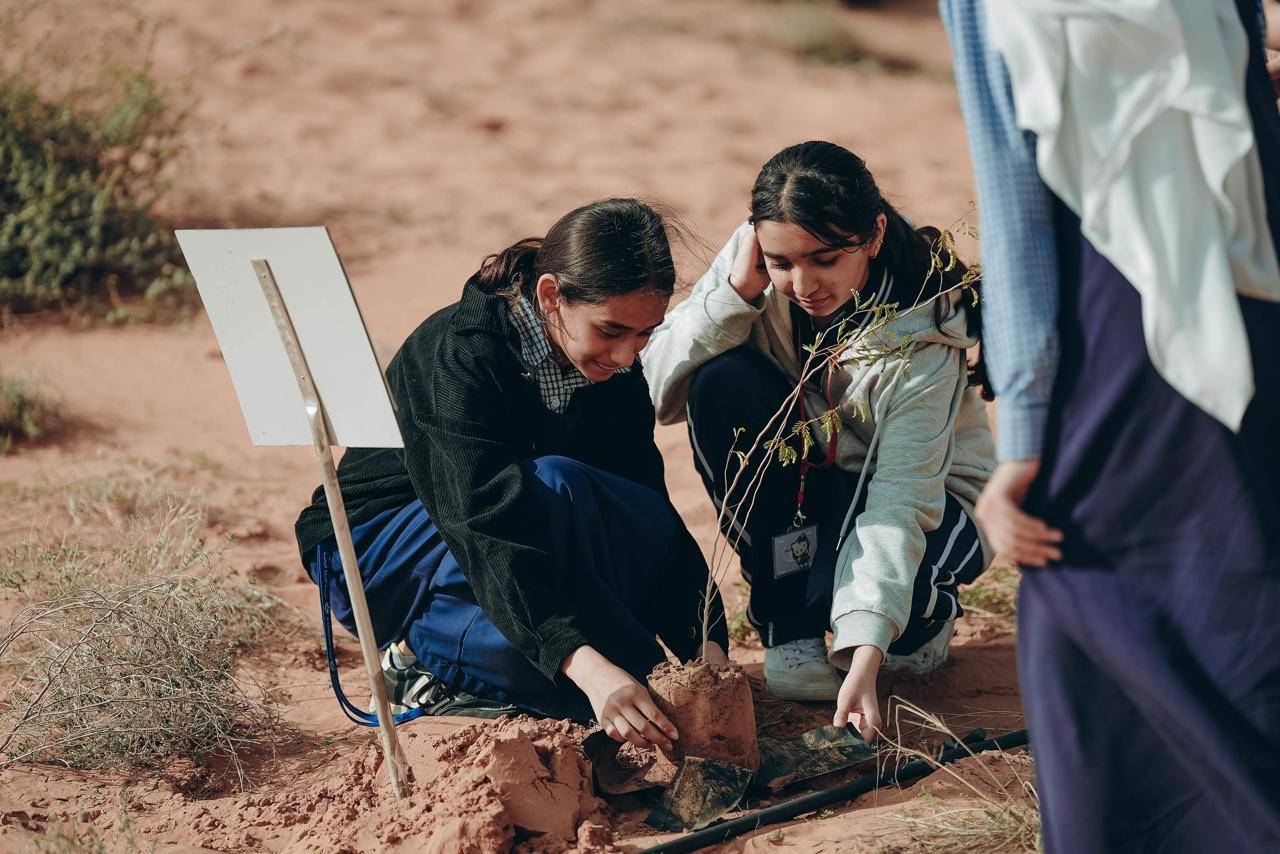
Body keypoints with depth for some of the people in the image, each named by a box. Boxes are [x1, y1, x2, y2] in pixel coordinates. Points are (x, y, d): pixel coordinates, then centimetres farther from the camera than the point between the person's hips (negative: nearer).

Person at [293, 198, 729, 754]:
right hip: (376, 552, -7)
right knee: (555, 487, -34)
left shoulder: (614, 374, -8)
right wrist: (589, 668, -51)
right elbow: (488, 528, -40)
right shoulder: (457, 353, -29)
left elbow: (657, 516, -10)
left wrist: (708, 647, -26)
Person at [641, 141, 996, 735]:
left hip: (931, 502, -4)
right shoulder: (755, 262, -18)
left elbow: (901, 503, -36)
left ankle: (927, 615, 2)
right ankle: (791, 627, -17)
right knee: (723, 381, -25)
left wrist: (865, 659, -46)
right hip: (803, 495, 4)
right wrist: (737, 290, -35)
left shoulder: (921, 336, -30)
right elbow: (660, 390, -21)